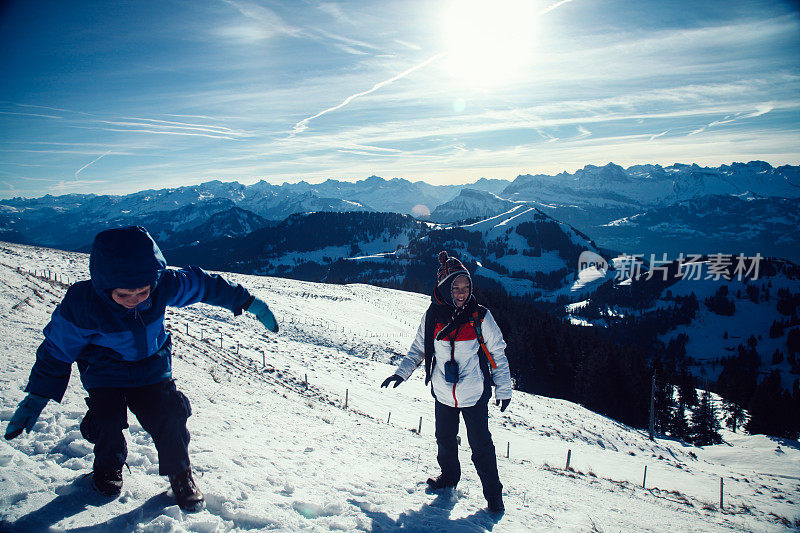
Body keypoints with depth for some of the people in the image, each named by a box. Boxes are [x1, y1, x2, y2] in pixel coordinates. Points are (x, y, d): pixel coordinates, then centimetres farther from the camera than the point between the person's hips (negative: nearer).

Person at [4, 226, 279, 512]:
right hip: (105, 374, -1)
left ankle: (180, 474, 16)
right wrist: (37, 398, -8)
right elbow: (57, 350, -11)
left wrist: (247, 301, 1)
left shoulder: (165, 284, -25)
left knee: (169, 416, -12)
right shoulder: (81, 304, -27)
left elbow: (202, 285, -6)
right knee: (107, 419, -17)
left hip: (153, 367, 1)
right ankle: (108, 468, 20)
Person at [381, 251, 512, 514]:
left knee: (481, 446, 3)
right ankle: (449, 477, 45)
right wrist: (401, 373, -1)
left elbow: (498, 353, -2)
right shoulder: (432, 317, -8)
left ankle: (493, 492, 24)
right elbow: (418, 349, 8)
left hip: (475, 395, -3)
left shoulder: (480, 317, -13)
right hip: (443, 395, 3)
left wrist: (504, 389, 1)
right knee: (445, 441, 19)